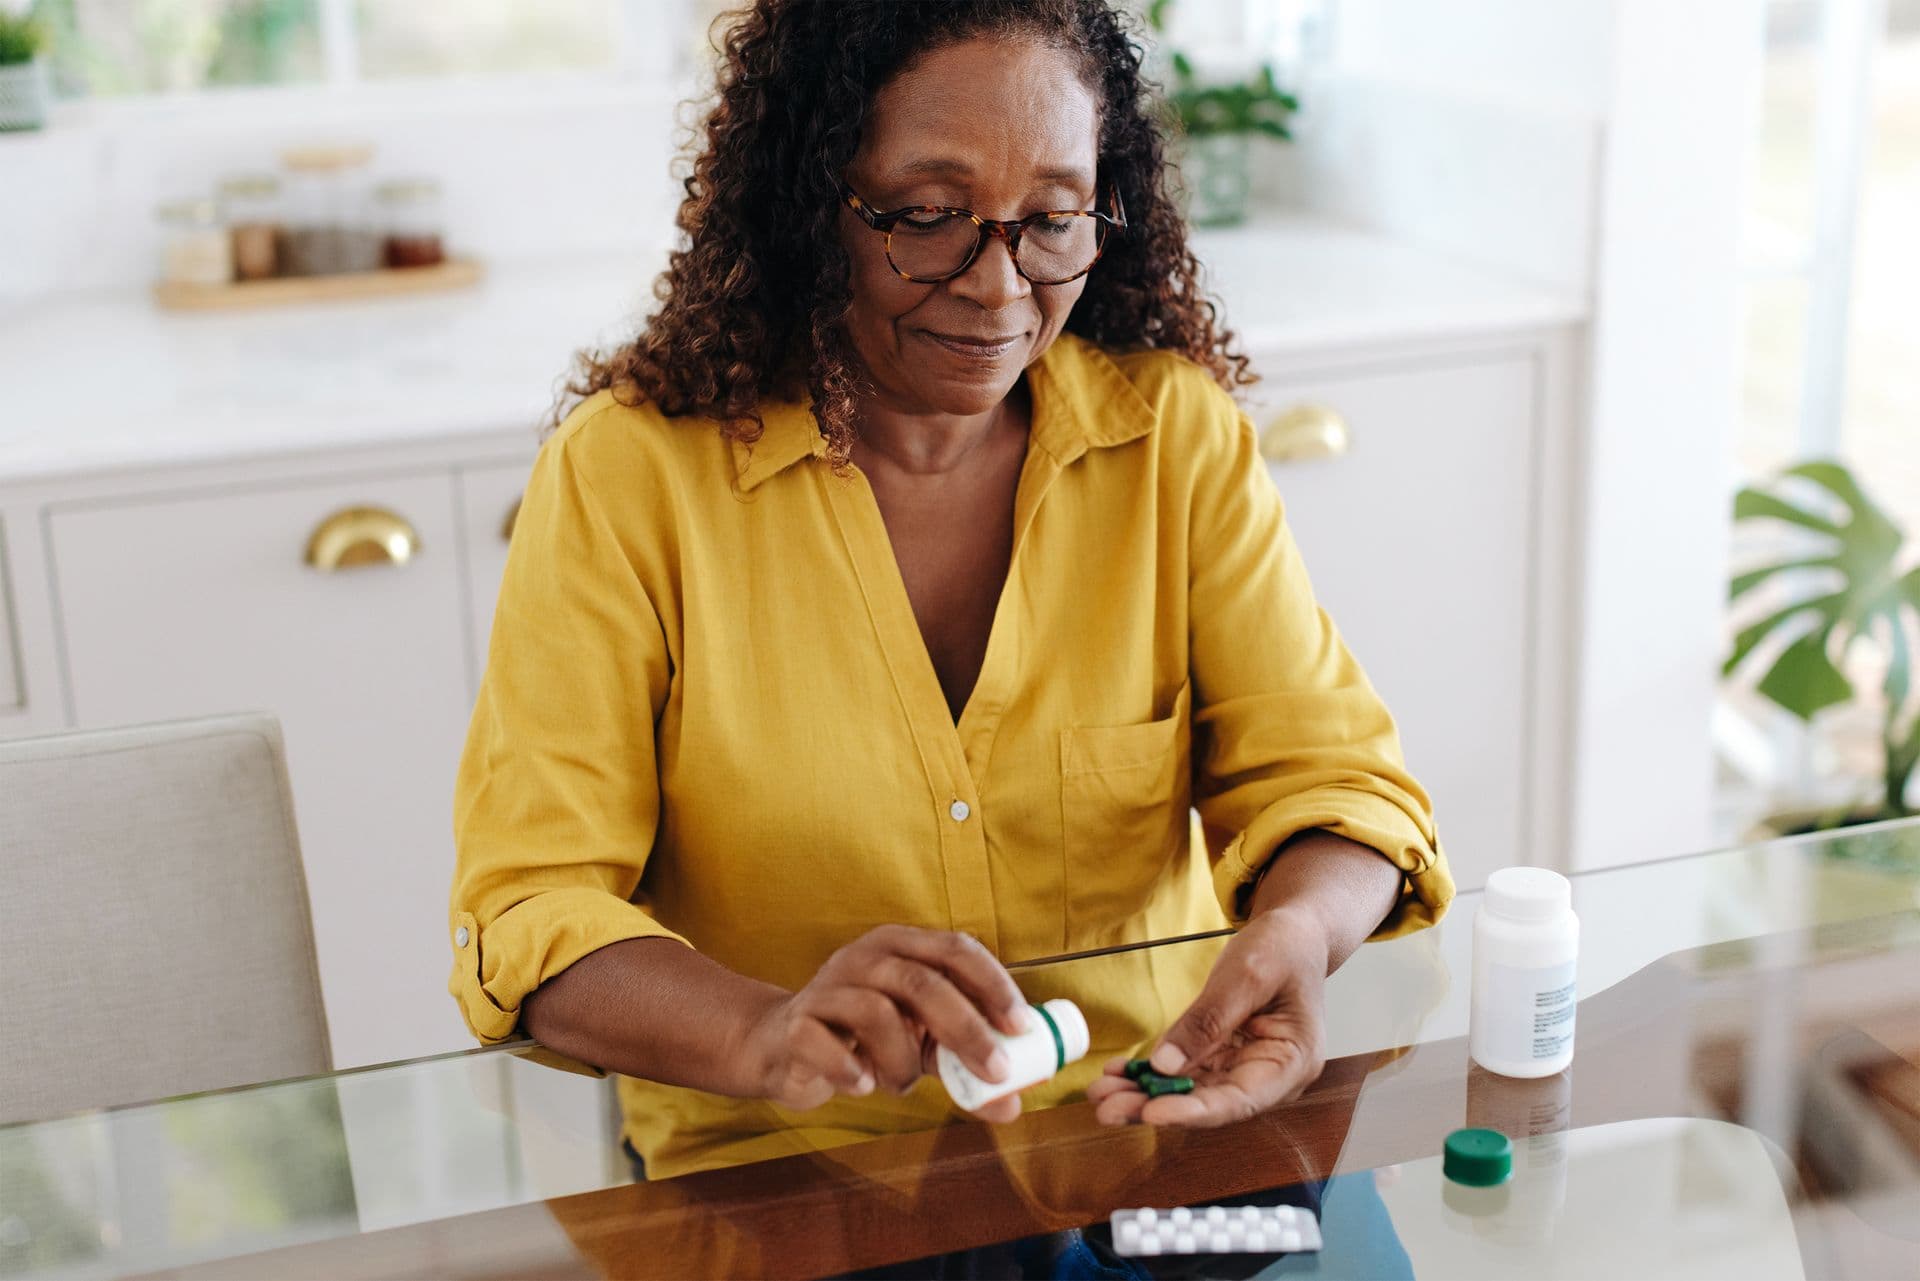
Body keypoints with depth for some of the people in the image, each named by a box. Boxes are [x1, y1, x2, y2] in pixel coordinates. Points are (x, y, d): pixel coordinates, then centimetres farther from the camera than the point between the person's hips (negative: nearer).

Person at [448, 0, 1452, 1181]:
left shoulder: (1178, 433, 0)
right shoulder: (625, 474, -8)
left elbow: (1330, 774, -3)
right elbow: (527, 906, -13)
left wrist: (1296, 931, -28)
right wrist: (769, 1034, -34)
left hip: (1147, 1132, 1)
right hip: (776, 1169, 0)